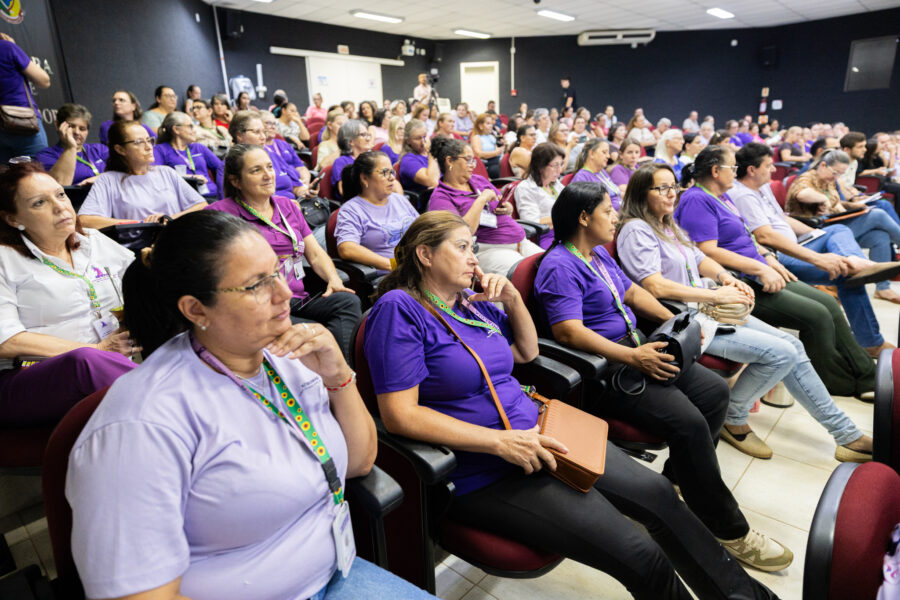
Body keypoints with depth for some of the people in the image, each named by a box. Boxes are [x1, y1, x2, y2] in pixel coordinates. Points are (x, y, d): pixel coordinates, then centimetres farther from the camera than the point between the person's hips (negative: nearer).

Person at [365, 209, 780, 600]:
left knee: (656, 493, 5)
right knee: (641, 557, -13)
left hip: (534, 434, 8)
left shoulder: (473, 302, 8)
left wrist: (512, 298, 2)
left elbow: (527, 352, 20)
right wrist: (501, 441, -24)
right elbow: (400, 414, -21)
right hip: (484, 475, -8)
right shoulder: (400, 308, -14)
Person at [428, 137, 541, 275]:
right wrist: (481, 200, -16)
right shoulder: (440, 197, -5)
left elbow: (505, 205, 29)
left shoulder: (479, 180, 17)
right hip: (487, 249, -8)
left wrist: (508, 208, 4)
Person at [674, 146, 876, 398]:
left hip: (755, 274, 11)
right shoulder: (696, 200, -14)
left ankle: (866, 377, 17)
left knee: (829, 304, 6)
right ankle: (838, 387, 6)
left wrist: (768, 257, 8)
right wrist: (760, 268, -22)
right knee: (818, 316, -14)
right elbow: (708, 251, -24)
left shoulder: (721, 196, 18)